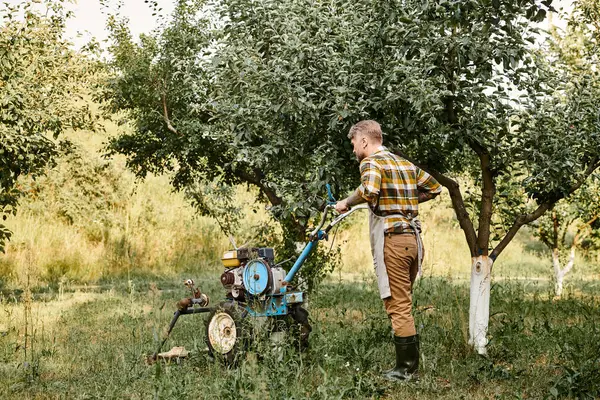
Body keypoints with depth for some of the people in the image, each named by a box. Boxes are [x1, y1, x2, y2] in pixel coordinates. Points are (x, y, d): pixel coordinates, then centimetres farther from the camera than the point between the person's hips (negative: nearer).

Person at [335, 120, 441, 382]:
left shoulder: (371, 162, -6)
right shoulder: (405, 164, 18)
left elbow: (368, 190, -26)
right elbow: (434, 187, 23)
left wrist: (346, 203, -11)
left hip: (392, 240, -8)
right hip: (413, 238, 8)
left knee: (398, 306, -3)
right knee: (404, 305, 16)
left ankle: (406, 369, 0)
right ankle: (410, 365, 20)